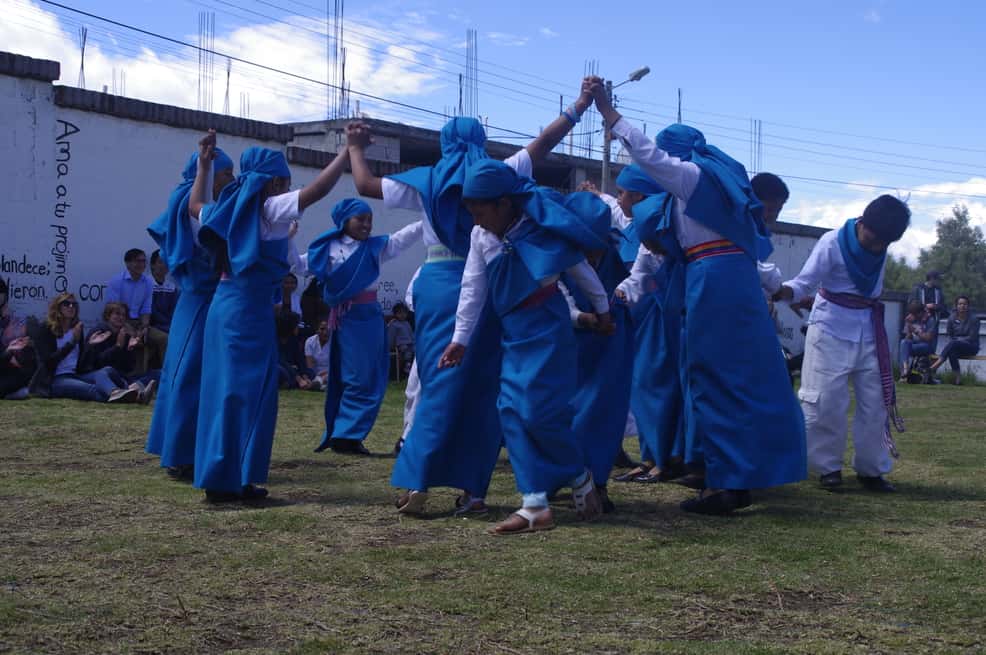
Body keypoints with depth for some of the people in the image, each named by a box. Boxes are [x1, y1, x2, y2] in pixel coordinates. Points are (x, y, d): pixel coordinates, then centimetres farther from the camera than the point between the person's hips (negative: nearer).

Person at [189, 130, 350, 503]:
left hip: (223, 304, 8)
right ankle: (233, 481, -4)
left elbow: (195, 207, 36)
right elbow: (316, 191, -17)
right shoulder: (269, 207, -6)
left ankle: (217, 478, 15)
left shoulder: (232, 207, 16)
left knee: (224, 392, 11)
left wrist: (203, 165, 41)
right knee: (248, 392, -4)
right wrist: (349, 151, -13)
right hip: (249, 308, -8)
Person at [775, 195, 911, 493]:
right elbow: (805, 283, -22)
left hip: (868, 330, 5)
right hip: (831, 329, -5)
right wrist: (781, 291, -38)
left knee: (875, 401, 6)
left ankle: (871, 469, 17)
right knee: (826, 401, -8)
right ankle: (828, 467, 7)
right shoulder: (832, 243, -17)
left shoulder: (880, 249, -1)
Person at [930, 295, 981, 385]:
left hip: (971, 346, -3)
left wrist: (958, 340, -13)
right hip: (956, 347, 3)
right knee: (951, 352, -35)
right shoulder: (952, 318, 5)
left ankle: (937, 364, -40)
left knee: (954, 343, -35)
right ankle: (958, 377, -33)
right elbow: (949, 336, 9)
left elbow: (972, 338, -8)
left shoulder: (974, 319, -5)